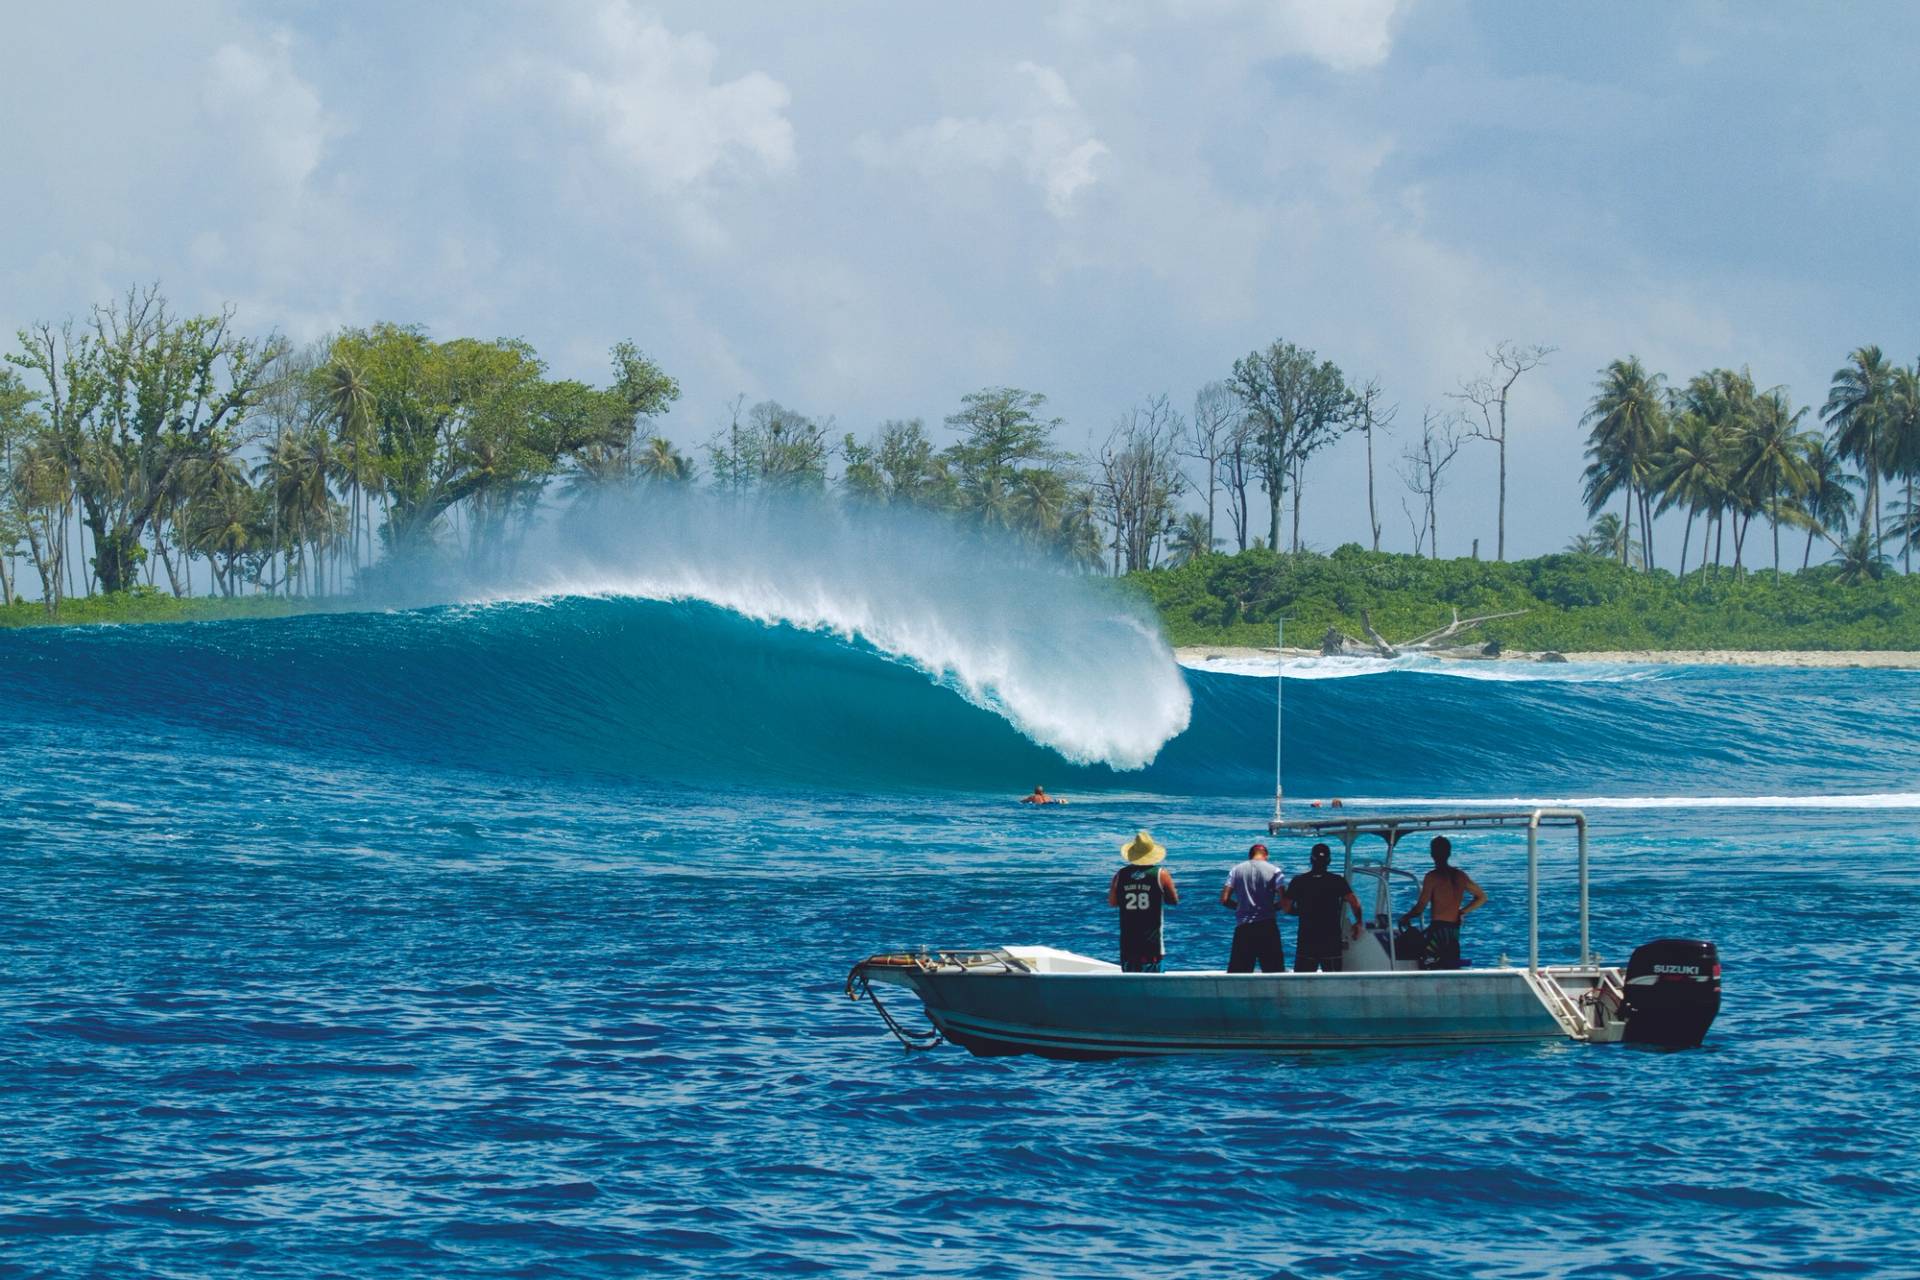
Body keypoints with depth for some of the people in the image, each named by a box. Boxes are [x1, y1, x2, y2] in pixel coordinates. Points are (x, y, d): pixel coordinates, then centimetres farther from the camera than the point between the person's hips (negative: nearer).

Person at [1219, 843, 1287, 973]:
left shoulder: (1236, 870, 7)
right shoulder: (1274, 871, 1)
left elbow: (1224, 900, 2)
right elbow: (1284, 902, -6)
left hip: (1243, 928, 2)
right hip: (1267, 927, -2)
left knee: (1235, 973, 5)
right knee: (1275, 971, 4)